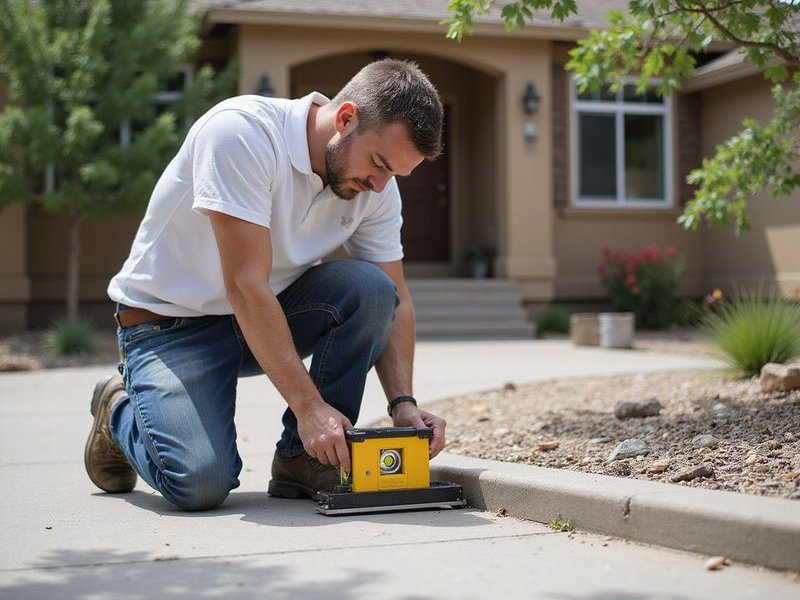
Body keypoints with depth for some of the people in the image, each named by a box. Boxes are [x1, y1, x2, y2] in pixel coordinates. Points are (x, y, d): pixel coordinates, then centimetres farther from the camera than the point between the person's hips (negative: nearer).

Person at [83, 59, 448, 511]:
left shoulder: (377, 185, -7)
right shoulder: (243, 132, -28)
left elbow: (394, 301, -1)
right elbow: (246, 286, -31)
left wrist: (403, 403, -17)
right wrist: (308, 404, -33)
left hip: (273, 311, 6)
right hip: (170, 321, -5)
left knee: (370, 289, -22)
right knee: (201, 483, -24)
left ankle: (303, 462, -9)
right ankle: (120, 410, 10)